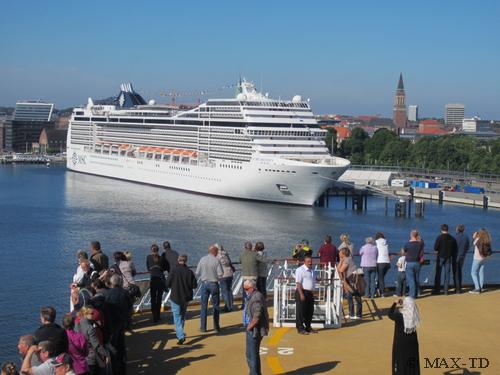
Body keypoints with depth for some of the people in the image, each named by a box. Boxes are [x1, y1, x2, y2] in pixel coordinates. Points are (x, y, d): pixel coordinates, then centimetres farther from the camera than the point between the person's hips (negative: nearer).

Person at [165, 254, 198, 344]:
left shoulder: (173, 270, -13)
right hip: (186, 297, 3)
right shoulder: (189, 271, -8)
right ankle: (180, 333, 37)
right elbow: (194, 285, -7)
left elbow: (167, 284, -11)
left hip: (175, 297, -3)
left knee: (177, 317, 0)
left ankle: (180, 336, -14)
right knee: (183, 315, 22)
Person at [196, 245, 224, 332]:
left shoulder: (202, 259, -2)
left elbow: (197, 273, 0)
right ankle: (216, 326, 10)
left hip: (204, 283, 3)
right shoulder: (216, 260, -11)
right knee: (216, 306, 9)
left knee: (204, 306, 10)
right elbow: (220, 274, -13)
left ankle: (203, 327, 11)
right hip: (213, 284, -3)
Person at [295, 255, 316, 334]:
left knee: (310, 311, 12)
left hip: (310, 293, 9)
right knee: (301, 311, -4)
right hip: (302, 292, -9)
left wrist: (312, 292, 21)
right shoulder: (300, 270, -11)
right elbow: (298, 283, -17)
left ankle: (308, 327, 23)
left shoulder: (312, 270, 16)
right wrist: (301, 294, -23)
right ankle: (300, 328, 0)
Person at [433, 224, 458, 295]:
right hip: (449, 258, 3)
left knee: (438, 273, 4)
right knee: (447, 273, 7)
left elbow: (435, 248, -12)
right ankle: (446, 290, 6)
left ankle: (437, 290, 4)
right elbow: (454, 250, 6)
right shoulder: (452, 238, 2)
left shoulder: (439, 237, -11)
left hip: (440, 257, -3)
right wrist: (454, 259, 16)